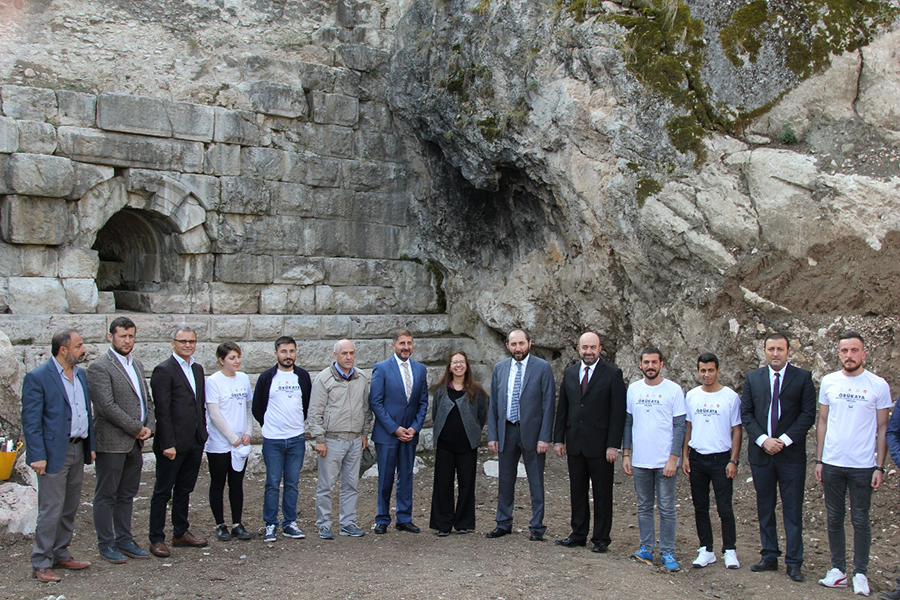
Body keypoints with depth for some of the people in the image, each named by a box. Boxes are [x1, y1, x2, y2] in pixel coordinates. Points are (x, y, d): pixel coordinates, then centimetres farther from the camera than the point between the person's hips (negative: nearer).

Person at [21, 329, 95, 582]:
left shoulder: (81, 374, 12)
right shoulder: (37, 377, -11)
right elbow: (30, 420, -12)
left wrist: (90, 445, 13)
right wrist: (37, 456, -17)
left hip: (77, 450, 7)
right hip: (54, 453, -7)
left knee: (70, 508, 14)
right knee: (51, 511, -4)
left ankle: (61, 555, 26)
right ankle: (41, 564, 7)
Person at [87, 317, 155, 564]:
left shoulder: (137, 365, 15)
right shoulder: (99, 367, -11)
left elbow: (147, 400, 18)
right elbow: (107, 406, -18)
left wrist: (149, 427, 1)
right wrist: (136, 428, -13)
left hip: (135, 443, 7)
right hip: (111, 443, -7)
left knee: (127, 495, 14)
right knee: (106, 496, 3)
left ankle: (124, 541, 22)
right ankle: (106, 545, 12)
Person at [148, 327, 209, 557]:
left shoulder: (197, 369, 13)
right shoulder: (164, 370, -10)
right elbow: (162, 411, -14)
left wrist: (202, 436, 14)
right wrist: (168, 444, -18)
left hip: (195, 441, 7)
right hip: (173, 443, -7)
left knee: (184, 489, 16)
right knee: (163, 492, 3)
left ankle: (181, 533, 26)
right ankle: (156, 539, 11)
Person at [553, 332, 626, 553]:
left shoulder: (613, 374, -4)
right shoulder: (569, 373, 11)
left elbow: (618, 412, -7)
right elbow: (562, 408, 13)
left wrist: (613, 445, -12)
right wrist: (558, 439, 7)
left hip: (600, 445, -4)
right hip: (575, 443, 4)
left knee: (602, 493, 4)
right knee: (577, 491, 11)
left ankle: (601, 538, 13)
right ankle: (578, 534, 22)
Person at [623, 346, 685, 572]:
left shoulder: (673, 390, -4)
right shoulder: (633, 389, 6)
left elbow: (679, 427, -4)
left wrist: (673, 458, -11)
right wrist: (625, 454, 7)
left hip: (664, 461, -3)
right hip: (640, 460, 3)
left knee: (666, 509, 1)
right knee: (644, 507, 10)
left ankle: (667, 553, 9)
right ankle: (646, 549, 18)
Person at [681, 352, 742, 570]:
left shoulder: (731, 396, -4)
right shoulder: (691, 396, 6)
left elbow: (736, 430, -2)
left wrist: (733, 461, -8)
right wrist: (684, 456, 5)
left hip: (721, 459, -3)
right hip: (696, 459, 4)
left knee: (725, 508, -2)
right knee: (700, 508, 8)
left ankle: (730, 551, 9)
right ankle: (706, 550, 17)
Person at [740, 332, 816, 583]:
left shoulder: (803, 377, 0)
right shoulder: (752, 378, 7)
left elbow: (808, 414, -4)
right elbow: (746, 413, 4)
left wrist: (785, 440, -12)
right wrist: (763, 439, -9)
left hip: (791, 453, -3)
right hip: (761, 452, 3)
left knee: (793, 509, 1)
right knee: (765, 507, 10)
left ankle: (794, 562, 9)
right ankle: (770, 557, 20)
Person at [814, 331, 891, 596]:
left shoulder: (878, 385, -3)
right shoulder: (829, 382, 4)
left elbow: (883, 428, 0)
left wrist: (879, 466, -6)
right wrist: (818, 459, 6)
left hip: (863, 465, -2)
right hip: (832, 464, 3)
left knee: (861, 520, 5)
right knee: (834, 519, 9)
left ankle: (860, 574, 15)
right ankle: (838, 570, 19)